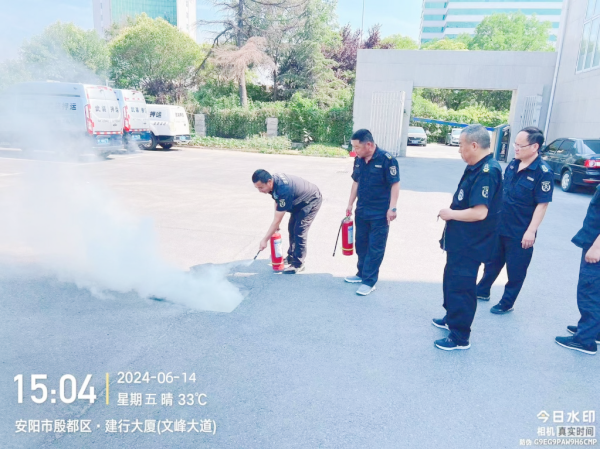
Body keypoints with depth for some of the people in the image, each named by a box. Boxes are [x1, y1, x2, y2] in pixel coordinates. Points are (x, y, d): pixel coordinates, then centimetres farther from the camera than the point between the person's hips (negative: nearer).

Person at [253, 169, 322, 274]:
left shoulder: (284, 190, -39)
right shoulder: (273, 179, -14)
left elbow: (277, 220, -34)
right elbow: (277, 201, 3)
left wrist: (265, 240, -29)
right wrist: (276, 225, 0)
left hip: (312, 201, -9)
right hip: (299, 201, 9)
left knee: (299, 230, -15)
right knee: (292, 228, 11)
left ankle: (298, 264, -5)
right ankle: (291, 257, 26)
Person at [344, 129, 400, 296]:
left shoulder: (387, 159, -16)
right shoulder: (358, 160, 3)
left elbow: (395, 184, -15)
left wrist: (392, 208, -20)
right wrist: (350, 204, 14)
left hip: (380, 213, -6)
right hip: (361, 210, 7)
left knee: (375, 248, 2)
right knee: (361, 244, 15)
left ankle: (369, 281, 9)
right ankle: (362, 274, 30)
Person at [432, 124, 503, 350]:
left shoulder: (487, 172, -24)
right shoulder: (476, 168, 8)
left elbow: (479, 212, -31)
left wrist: (450, 214, -18)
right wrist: (452, 211, 5)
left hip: (469, 244, -10)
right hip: (460, 240, 10)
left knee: (461, 286, 0)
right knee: (451, 279, 23)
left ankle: (460, 337, 14)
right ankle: (451, 318, 42)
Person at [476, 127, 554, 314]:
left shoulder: (543, 172, -18)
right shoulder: (513, 164, 3)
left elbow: (542, 204, -18)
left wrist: (531, 231, -20)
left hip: (520, 232, -7)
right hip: (500, 225, 7)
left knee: (515, 270, 9)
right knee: (492, 261, 21)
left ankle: (506, 303, 25)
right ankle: (482, 291, 38)